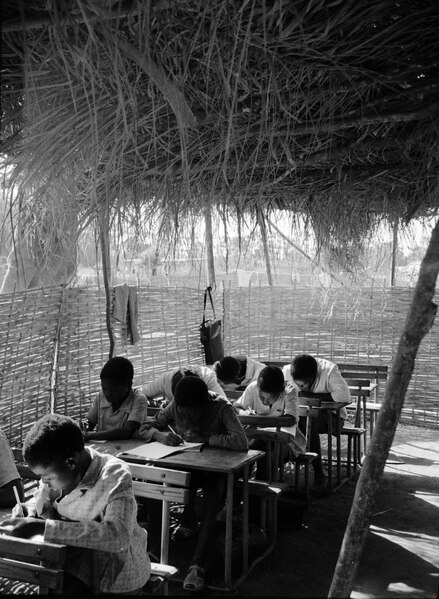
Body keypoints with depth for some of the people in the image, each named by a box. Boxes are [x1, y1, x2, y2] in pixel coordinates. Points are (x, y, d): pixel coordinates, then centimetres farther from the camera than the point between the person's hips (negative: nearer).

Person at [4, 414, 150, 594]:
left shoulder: (115, 475, -25)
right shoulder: (55, 470, -8)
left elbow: (118, 535, -38)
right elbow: (40, 502, 12)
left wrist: (43, 527, -40)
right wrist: (28, 511, -13)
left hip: (118, 574, -5)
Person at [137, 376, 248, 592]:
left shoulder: (221, 408, -22)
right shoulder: (175, 407, -10)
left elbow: (242, 442, -34)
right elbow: (144, 428, -6)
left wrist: (204, 438, -33)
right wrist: (160, 434, -28)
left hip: (215, 469, -3)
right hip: (185, 468, 3)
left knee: (214, 490, -36)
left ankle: (198, 562, -33)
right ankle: (189, 522, -2)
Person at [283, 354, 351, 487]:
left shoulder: (329, 370, -22)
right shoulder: (287, 370, -11)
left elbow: (344, 396, -31)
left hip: (330, 415, -3)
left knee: (309, 422, -35)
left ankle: (319, 473, -21)